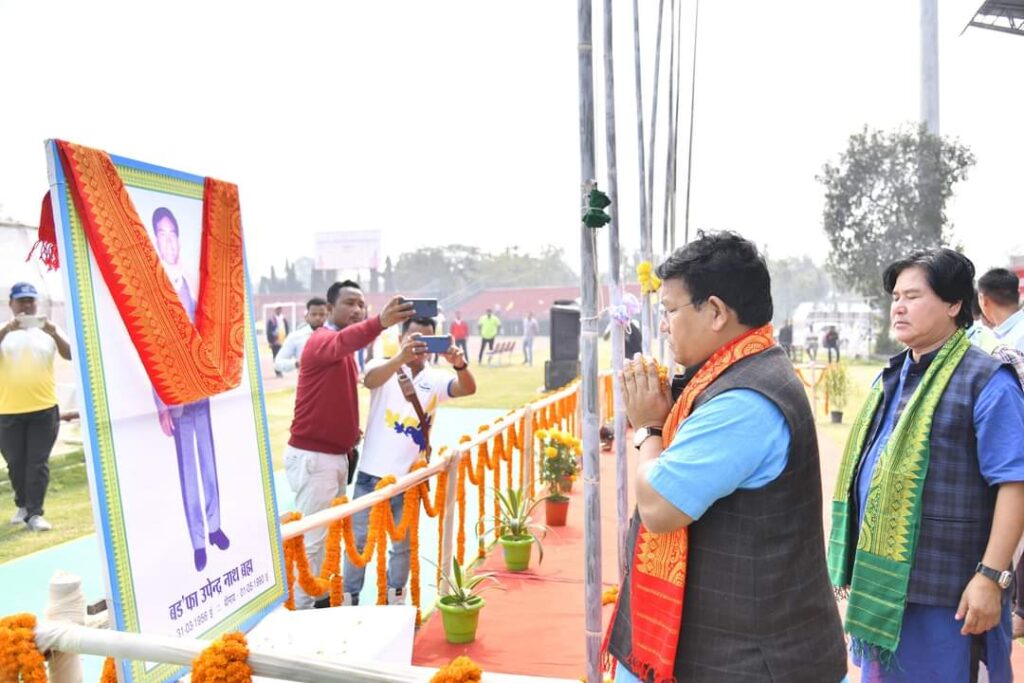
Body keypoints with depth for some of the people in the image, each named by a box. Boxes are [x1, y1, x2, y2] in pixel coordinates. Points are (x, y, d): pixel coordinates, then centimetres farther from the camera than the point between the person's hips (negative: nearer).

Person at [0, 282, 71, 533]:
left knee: (38, 463, -3)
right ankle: (22, 505, 32)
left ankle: (35, 513, 2)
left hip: (44, 408, -1)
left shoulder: (47, 330, 6)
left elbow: (70, 355, -5)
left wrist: (54, 333, -21)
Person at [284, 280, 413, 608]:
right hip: (313, 457, -9)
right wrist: (380, 323, -59)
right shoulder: (321, 340, -15)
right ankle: (300, 612, 9)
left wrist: (349, 435, 6)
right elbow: (344, 341, -41)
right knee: (313, 539, -2)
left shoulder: (345, 352, 15)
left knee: (332, 535, 18)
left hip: (336, 455, 9)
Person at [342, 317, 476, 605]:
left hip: (411, 478, 2)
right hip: (373, 475, -2)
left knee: (403, 544, 14)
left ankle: (395, 600, 29)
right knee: (359, 541, 11)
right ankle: (349, 601, 26)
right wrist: (402, 358, -48)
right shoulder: (383, 367, -4)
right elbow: (371, 380, -27)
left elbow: (468, 388, -15)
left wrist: (460, 364, -39)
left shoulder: (436, 379, 2)